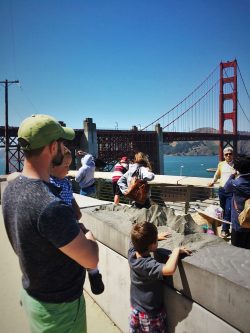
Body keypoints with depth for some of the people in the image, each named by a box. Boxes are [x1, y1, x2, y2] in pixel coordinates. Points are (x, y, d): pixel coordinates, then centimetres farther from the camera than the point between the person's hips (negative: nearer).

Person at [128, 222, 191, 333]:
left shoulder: (131, 253, -15)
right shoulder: (148, 265, -37)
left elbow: (137, 240, 7)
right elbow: (169, 269, -54)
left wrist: (154, 236, 16)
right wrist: (177, 250, -39)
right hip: (150, 314, -6)